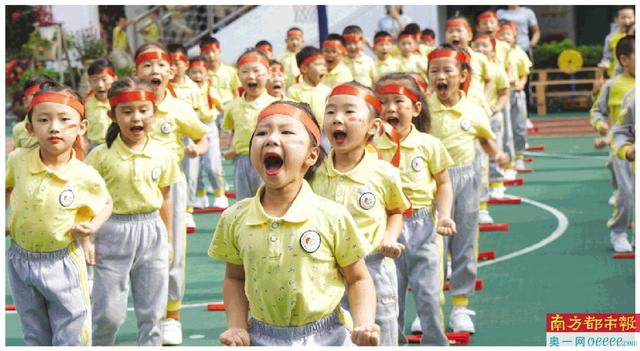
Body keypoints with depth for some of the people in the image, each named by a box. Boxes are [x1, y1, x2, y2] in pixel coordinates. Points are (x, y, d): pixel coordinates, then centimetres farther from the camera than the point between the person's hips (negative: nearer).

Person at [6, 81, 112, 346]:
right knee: (36, 340, 18)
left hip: (62, 264, -2)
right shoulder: (18, 161, -11)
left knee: (71, 341, 7)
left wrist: (93, 226, -13)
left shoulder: (86, 177, -17)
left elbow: (106, 204, 5)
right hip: (21, 261, 2)